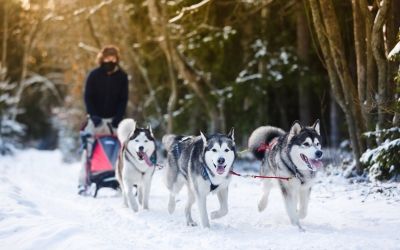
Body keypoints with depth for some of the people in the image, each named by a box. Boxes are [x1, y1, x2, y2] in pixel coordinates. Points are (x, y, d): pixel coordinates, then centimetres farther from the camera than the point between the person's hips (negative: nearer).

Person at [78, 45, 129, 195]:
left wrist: (118, 118, -10)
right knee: (88, 148, -10)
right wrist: (93, 116, -14)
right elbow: (88, 97, -3)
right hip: (96, 118, -2)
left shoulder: (122, 77, 1)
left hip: (114, 118, 2)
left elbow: (123, 99, 1)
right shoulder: (94, 75, -3)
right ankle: (83, 182, -12)